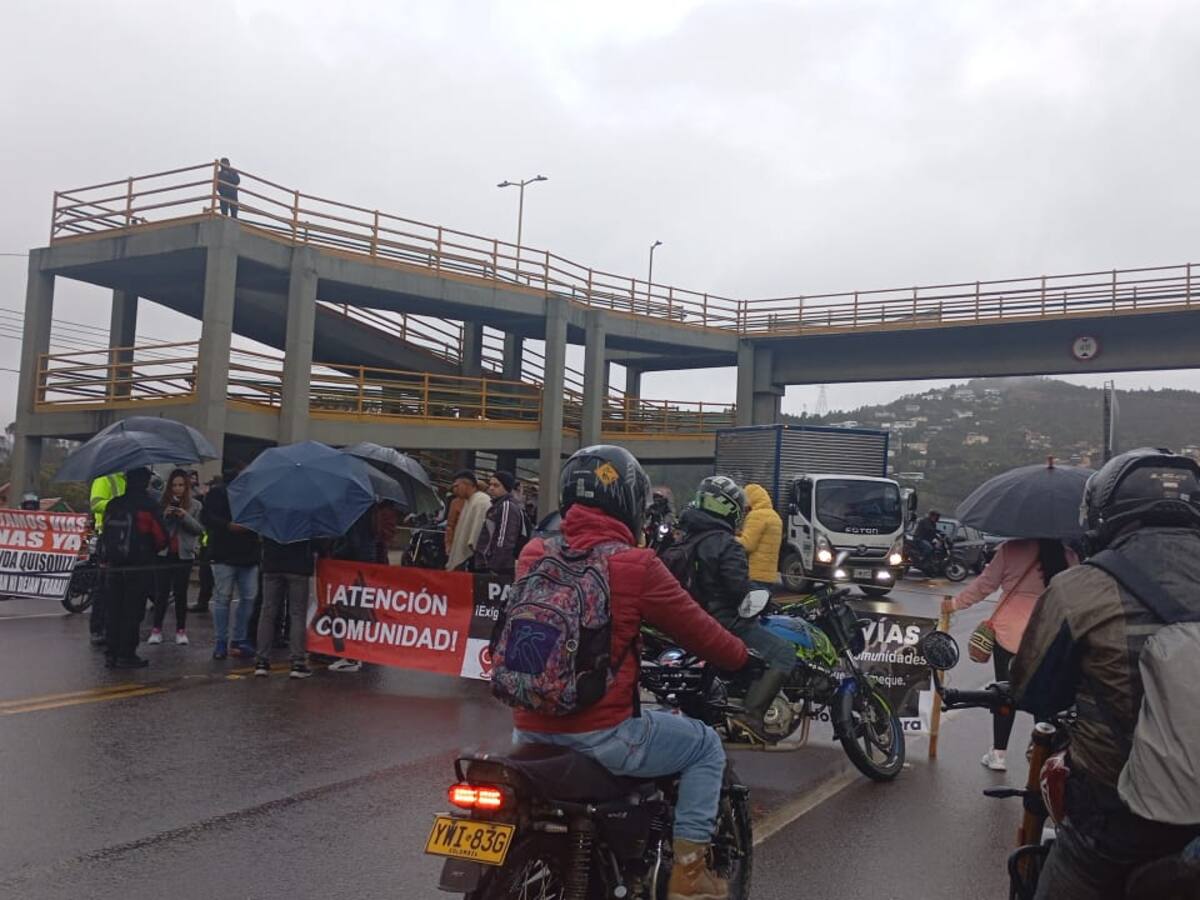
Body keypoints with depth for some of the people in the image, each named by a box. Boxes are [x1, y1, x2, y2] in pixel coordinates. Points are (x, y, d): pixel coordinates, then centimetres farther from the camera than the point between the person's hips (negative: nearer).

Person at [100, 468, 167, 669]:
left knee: (114, 610, 12)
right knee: (133, 612, 0)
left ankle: (112, 653, 15)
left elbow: (105, 536, 11)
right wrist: (152, 551, 10)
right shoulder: (148, 507, -11)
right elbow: (161, 538, -8)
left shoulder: (112, 505, 6)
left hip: (114, 566, 5)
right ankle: (126, 654, 1)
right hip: (139, 567, -5)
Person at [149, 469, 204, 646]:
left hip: (184, 554, 0)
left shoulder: (195, 505, 3)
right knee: (161, 592, 1)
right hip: (164, 553, 0)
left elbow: (200, 529, -5)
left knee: (181, 593, 5)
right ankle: (156, 629, 7)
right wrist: (164, 515, -17)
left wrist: (185, 517, -18)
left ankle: (181, 630, 12)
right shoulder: (161, 503, 4)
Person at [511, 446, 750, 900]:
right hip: (600, 736, -6)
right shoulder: (635, 564, -14)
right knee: (706, 746, 16)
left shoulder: (533, 555, 2)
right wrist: (743, 657, 17)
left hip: (530, 731, 6)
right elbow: (698, 631, -4)